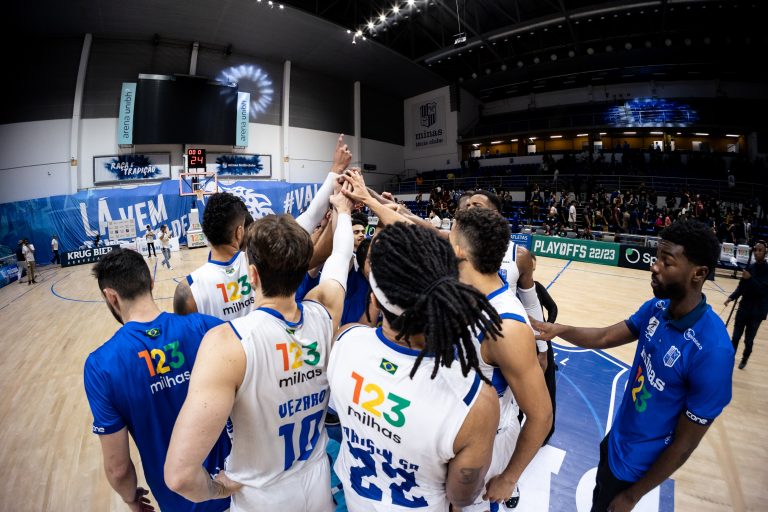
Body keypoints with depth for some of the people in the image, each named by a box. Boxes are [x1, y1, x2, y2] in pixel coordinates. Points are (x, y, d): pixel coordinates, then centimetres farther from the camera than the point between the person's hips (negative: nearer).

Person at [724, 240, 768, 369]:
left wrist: (750, 279, -26)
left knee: (748, 340, 8)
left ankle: (744, 359, 30)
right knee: (735, 337, 5)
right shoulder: (750, 267, 0)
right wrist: (731, 297, -9)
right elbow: (741, 286, 4)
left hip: (757, 311, -3)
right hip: (743, 308, 3)